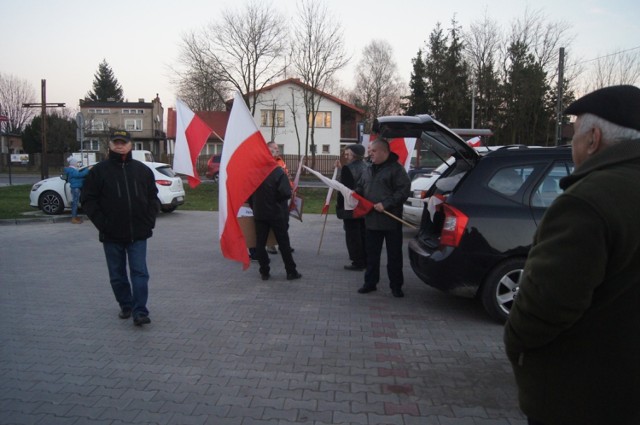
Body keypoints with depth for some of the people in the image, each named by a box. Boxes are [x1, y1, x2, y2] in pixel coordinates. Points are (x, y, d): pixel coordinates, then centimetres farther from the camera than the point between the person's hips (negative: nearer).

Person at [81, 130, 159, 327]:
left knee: (140, 273, -4)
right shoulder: (99, 170, 1)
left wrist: (149, 222, 0)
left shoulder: (142, 170, 6)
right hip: (111, 236, 0)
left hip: (138, 234, 0)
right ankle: (125, 306, 28)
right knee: (117, 275, 11)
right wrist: (102, 224, -8)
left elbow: (153, 197, 11)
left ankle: (140, 311, -2)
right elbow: (89, 200, 0)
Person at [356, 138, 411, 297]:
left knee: (394, 255, 4)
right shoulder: (368, 170, 15)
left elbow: (404, 190, -15)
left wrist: (386, 204, -21)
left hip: (391, 221, -6)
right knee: (371, 254, 13)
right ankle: (370, 282, 25)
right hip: (371, 220, 6)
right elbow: (361, 189, 23)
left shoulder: (396, 169, -8)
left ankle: (396, 286, 15)